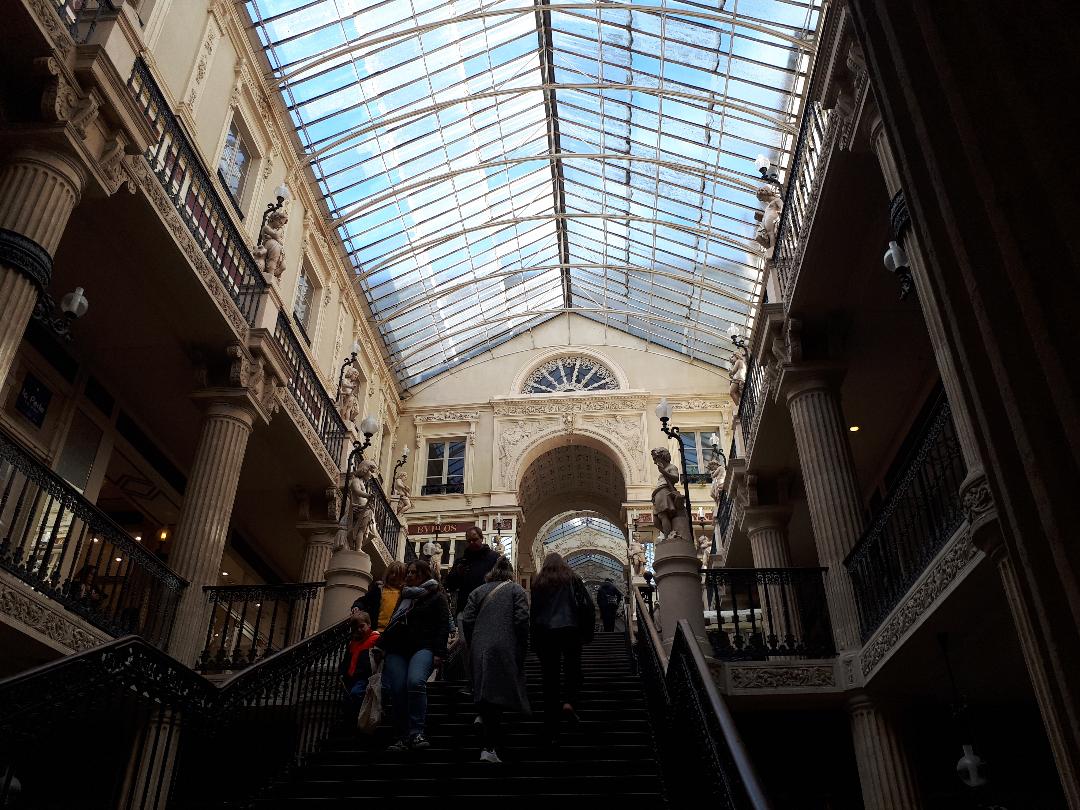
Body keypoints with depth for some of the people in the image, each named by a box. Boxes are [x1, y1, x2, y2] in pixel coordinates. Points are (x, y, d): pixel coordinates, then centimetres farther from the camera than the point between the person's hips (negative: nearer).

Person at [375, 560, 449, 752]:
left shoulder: (436, 597, 6)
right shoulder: (405, 597, 25)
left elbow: (443, 626, -2)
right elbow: (393, 624, 30)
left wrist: (439, 653, -13)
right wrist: (380, 645, 20)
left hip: (423, 648, -6)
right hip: (398, 650, 6)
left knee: (415, 682, -29)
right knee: (397, 692, -6)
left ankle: (416, 733, -25)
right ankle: (402, 737, 4)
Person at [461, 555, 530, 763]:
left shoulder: (477, 592, 15)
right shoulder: (516, 590, 6)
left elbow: (467, 620, 7)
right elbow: (522, 620, -5)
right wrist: (522, 648, 1)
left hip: (479, 650, 3)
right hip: (505, 650, -3)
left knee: (484, 692, 13)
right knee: (499, 692, -1)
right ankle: (490, 748, -5)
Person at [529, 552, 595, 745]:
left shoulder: (538, 583, 10)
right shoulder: (573, 579, 8)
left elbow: (533, 612, 8)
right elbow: (588, 606, 2)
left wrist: (535, 640, 12)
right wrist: (587, 633, 9)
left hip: (545, 633, 1)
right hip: (570, 629, -1)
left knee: (550, 680, 5)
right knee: (573, 669, 17)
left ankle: (552, 733, 5)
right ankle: (569, 702, -12)